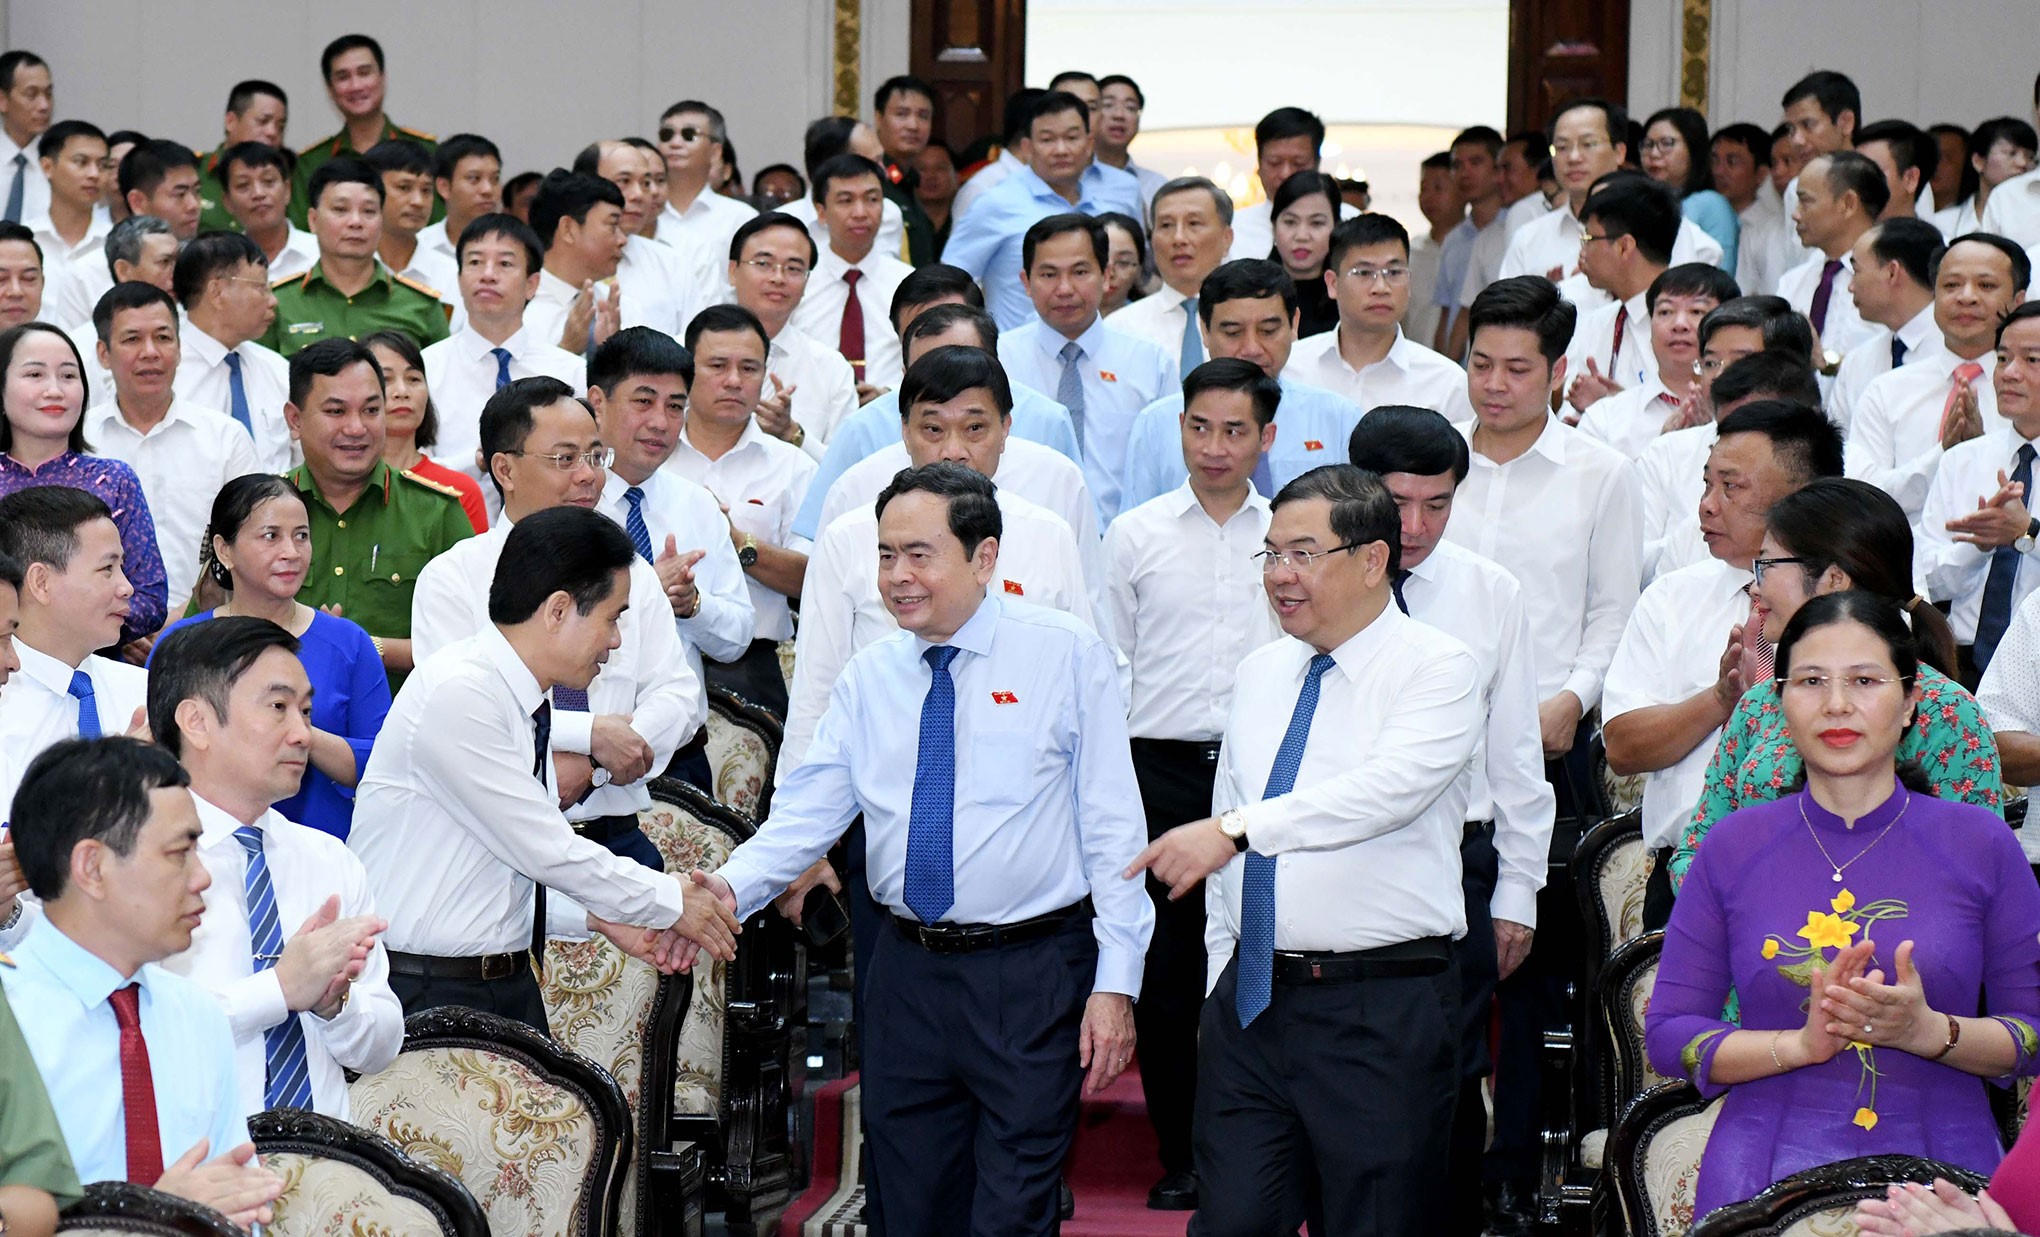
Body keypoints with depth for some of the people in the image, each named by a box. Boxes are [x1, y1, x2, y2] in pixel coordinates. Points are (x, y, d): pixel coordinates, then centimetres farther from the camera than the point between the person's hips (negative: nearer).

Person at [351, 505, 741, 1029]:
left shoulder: (529, 704, 10)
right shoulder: (456, 694, -18)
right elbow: (544, 849, -16)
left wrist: (601, 916, 3)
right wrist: (669, 902, -6)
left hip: (510, 985, 9)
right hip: (422, 992, -9)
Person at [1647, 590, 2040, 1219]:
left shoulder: (1980, 843, 5)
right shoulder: (1734, 847, 7)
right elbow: (1668, 1035, 4)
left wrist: (1928, 1031, -15)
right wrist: (1802, 1043, -12)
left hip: (1940, 1172, 0)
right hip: (1764, 1180, 0)